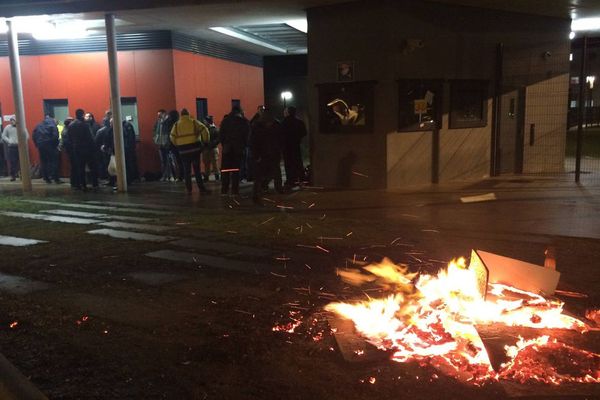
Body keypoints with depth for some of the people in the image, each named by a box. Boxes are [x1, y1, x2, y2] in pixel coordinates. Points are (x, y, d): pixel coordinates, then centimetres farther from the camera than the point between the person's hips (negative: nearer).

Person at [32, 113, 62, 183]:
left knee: (44, 162, 11)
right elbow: (55, 136, -15)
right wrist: (56, 144, -4)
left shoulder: (38, 125, 12)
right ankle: (55, 178, -7)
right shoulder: (52, 124, -4)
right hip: (50, 146, -5)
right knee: (54, 162, -3)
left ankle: (46, 178, 13)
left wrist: (37, 145, 13)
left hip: (41, 146, 5)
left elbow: (34, 137, 10)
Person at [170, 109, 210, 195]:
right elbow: (204, 130, -7)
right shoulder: (194, 122, 1)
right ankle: (201, 188, 3)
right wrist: (205, 141, 6)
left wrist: (177, 145, 17)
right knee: (197, 170, 3)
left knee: (187, 170, 10)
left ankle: (189, 189, 11)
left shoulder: (176, 125, 5)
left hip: (183, 150, 1)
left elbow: (172, 137, 2)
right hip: (195, 148, -1)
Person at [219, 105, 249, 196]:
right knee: (236, 169, 2)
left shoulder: (225, 120, 4)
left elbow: (221, 134, 2)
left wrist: (224, 145, 9)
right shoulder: (244, 121, 1)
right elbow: (247, 136, -1)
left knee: (225, 169, 6)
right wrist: (243, 146, 7)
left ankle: (224, 190, 4)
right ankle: (235, 190, -1)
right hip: (239, 149, 0)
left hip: (227, 148, 1)